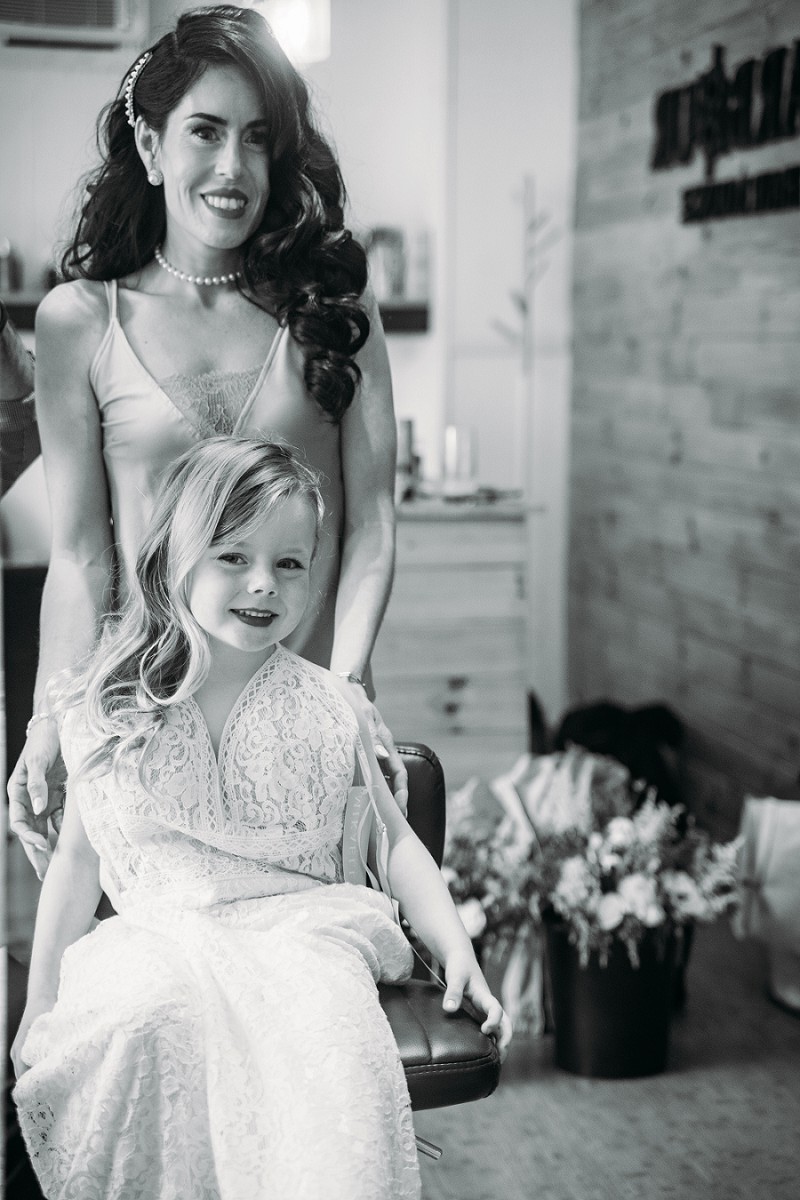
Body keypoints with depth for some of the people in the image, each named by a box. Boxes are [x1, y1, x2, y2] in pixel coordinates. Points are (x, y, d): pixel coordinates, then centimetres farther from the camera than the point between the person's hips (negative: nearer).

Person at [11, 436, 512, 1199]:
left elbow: (392, 842, 13)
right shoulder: (110, 711, 6)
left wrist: (457, 952, 0)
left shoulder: (324, 709, 7)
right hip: (159, 931, 1)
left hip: (305, 924, 0)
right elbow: (78, 857, 15)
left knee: (331, 1029, -35)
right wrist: (40, 1000, 15)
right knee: (142, 1019, -35)